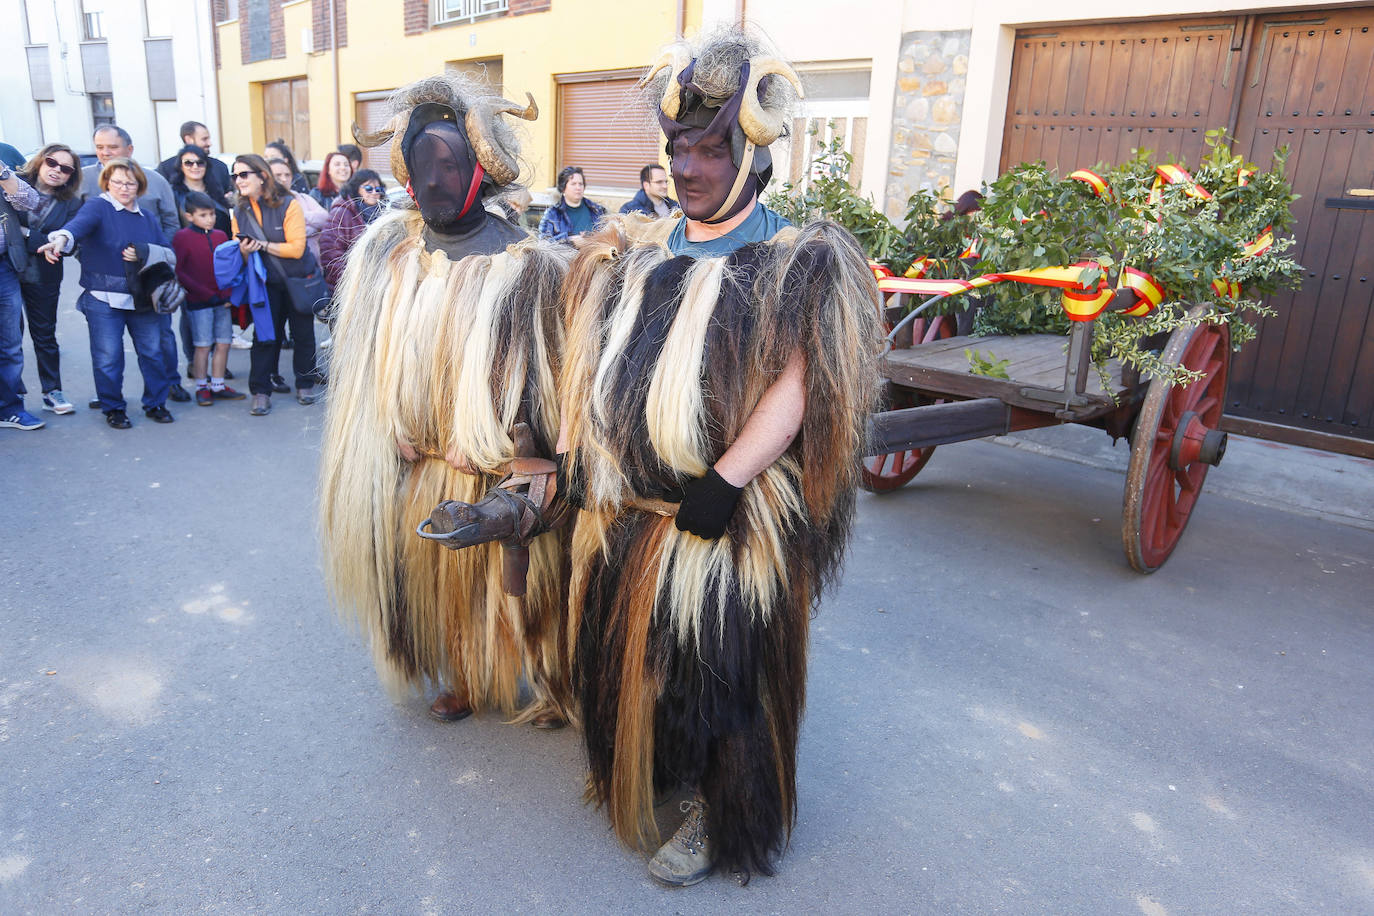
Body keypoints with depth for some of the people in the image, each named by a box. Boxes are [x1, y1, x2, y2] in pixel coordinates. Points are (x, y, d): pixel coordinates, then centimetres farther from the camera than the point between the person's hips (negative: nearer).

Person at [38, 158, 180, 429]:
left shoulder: (148, 218, 13)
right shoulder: (97, 207, -4)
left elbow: (170, 255, 9)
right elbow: (80, 223, -26)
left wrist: (144, 253, -10)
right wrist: (62, 238, -48)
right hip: (104, 299, -4)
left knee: (153, 353, 7)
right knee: (108, 358, -1)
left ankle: (156, 403, 22)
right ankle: (113, 408, 16)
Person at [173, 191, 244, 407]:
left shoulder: (221, 235, 10)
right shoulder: (182, 238, -5)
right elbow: (178, 272, -9)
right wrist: (207, 294, -13)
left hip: (222, 300, 5)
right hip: (199, 301, -5)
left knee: (223, 344, 7)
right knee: (203, 346, -1)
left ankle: (218, 386, 18)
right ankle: (202, 388, 12)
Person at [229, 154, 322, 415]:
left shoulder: (288, 205, -13)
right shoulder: (240, 211, 2)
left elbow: (296, 248, -19)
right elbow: (240, 251, 6)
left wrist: (263, 245, -22)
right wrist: (244, 251, -17)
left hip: (299, 280, -3)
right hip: (267, 283, 3)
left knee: (303, 334, 7)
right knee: (264, 336, -1)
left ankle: (305, 384, 23)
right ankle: (260, 392, 4)